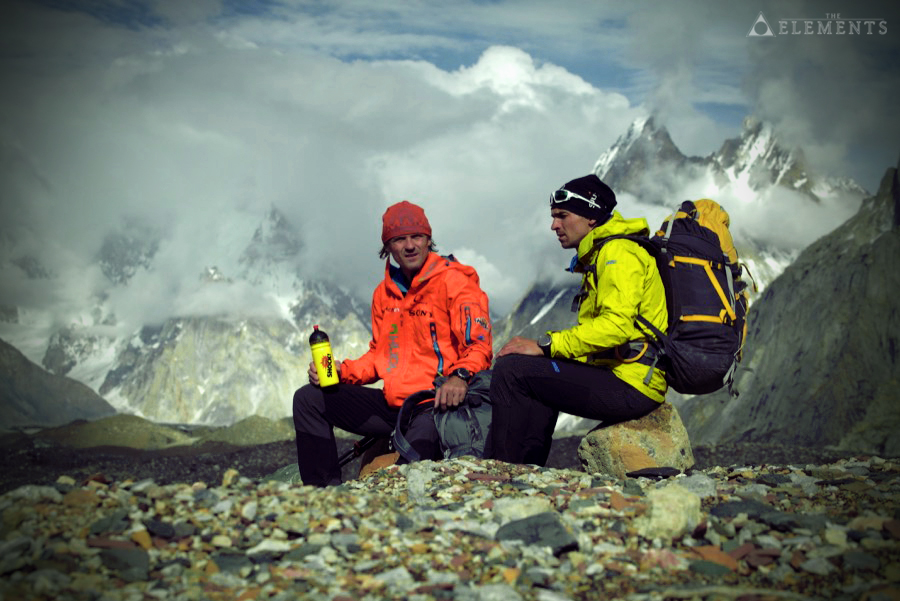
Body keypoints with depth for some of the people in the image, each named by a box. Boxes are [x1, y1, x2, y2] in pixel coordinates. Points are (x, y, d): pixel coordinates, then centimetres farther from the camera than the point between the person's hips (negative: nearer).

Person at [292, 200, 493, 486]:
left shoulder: (454, 282, -8)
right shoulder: (385, 293, 14)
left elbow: (479, 344, -15)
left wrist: (460, 375, -36)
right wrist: (341, 371, 4)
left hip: (435, 404, -8)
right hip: (391, 404, 8)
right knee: (308, 399, 5)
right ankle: (325, 491, 1)